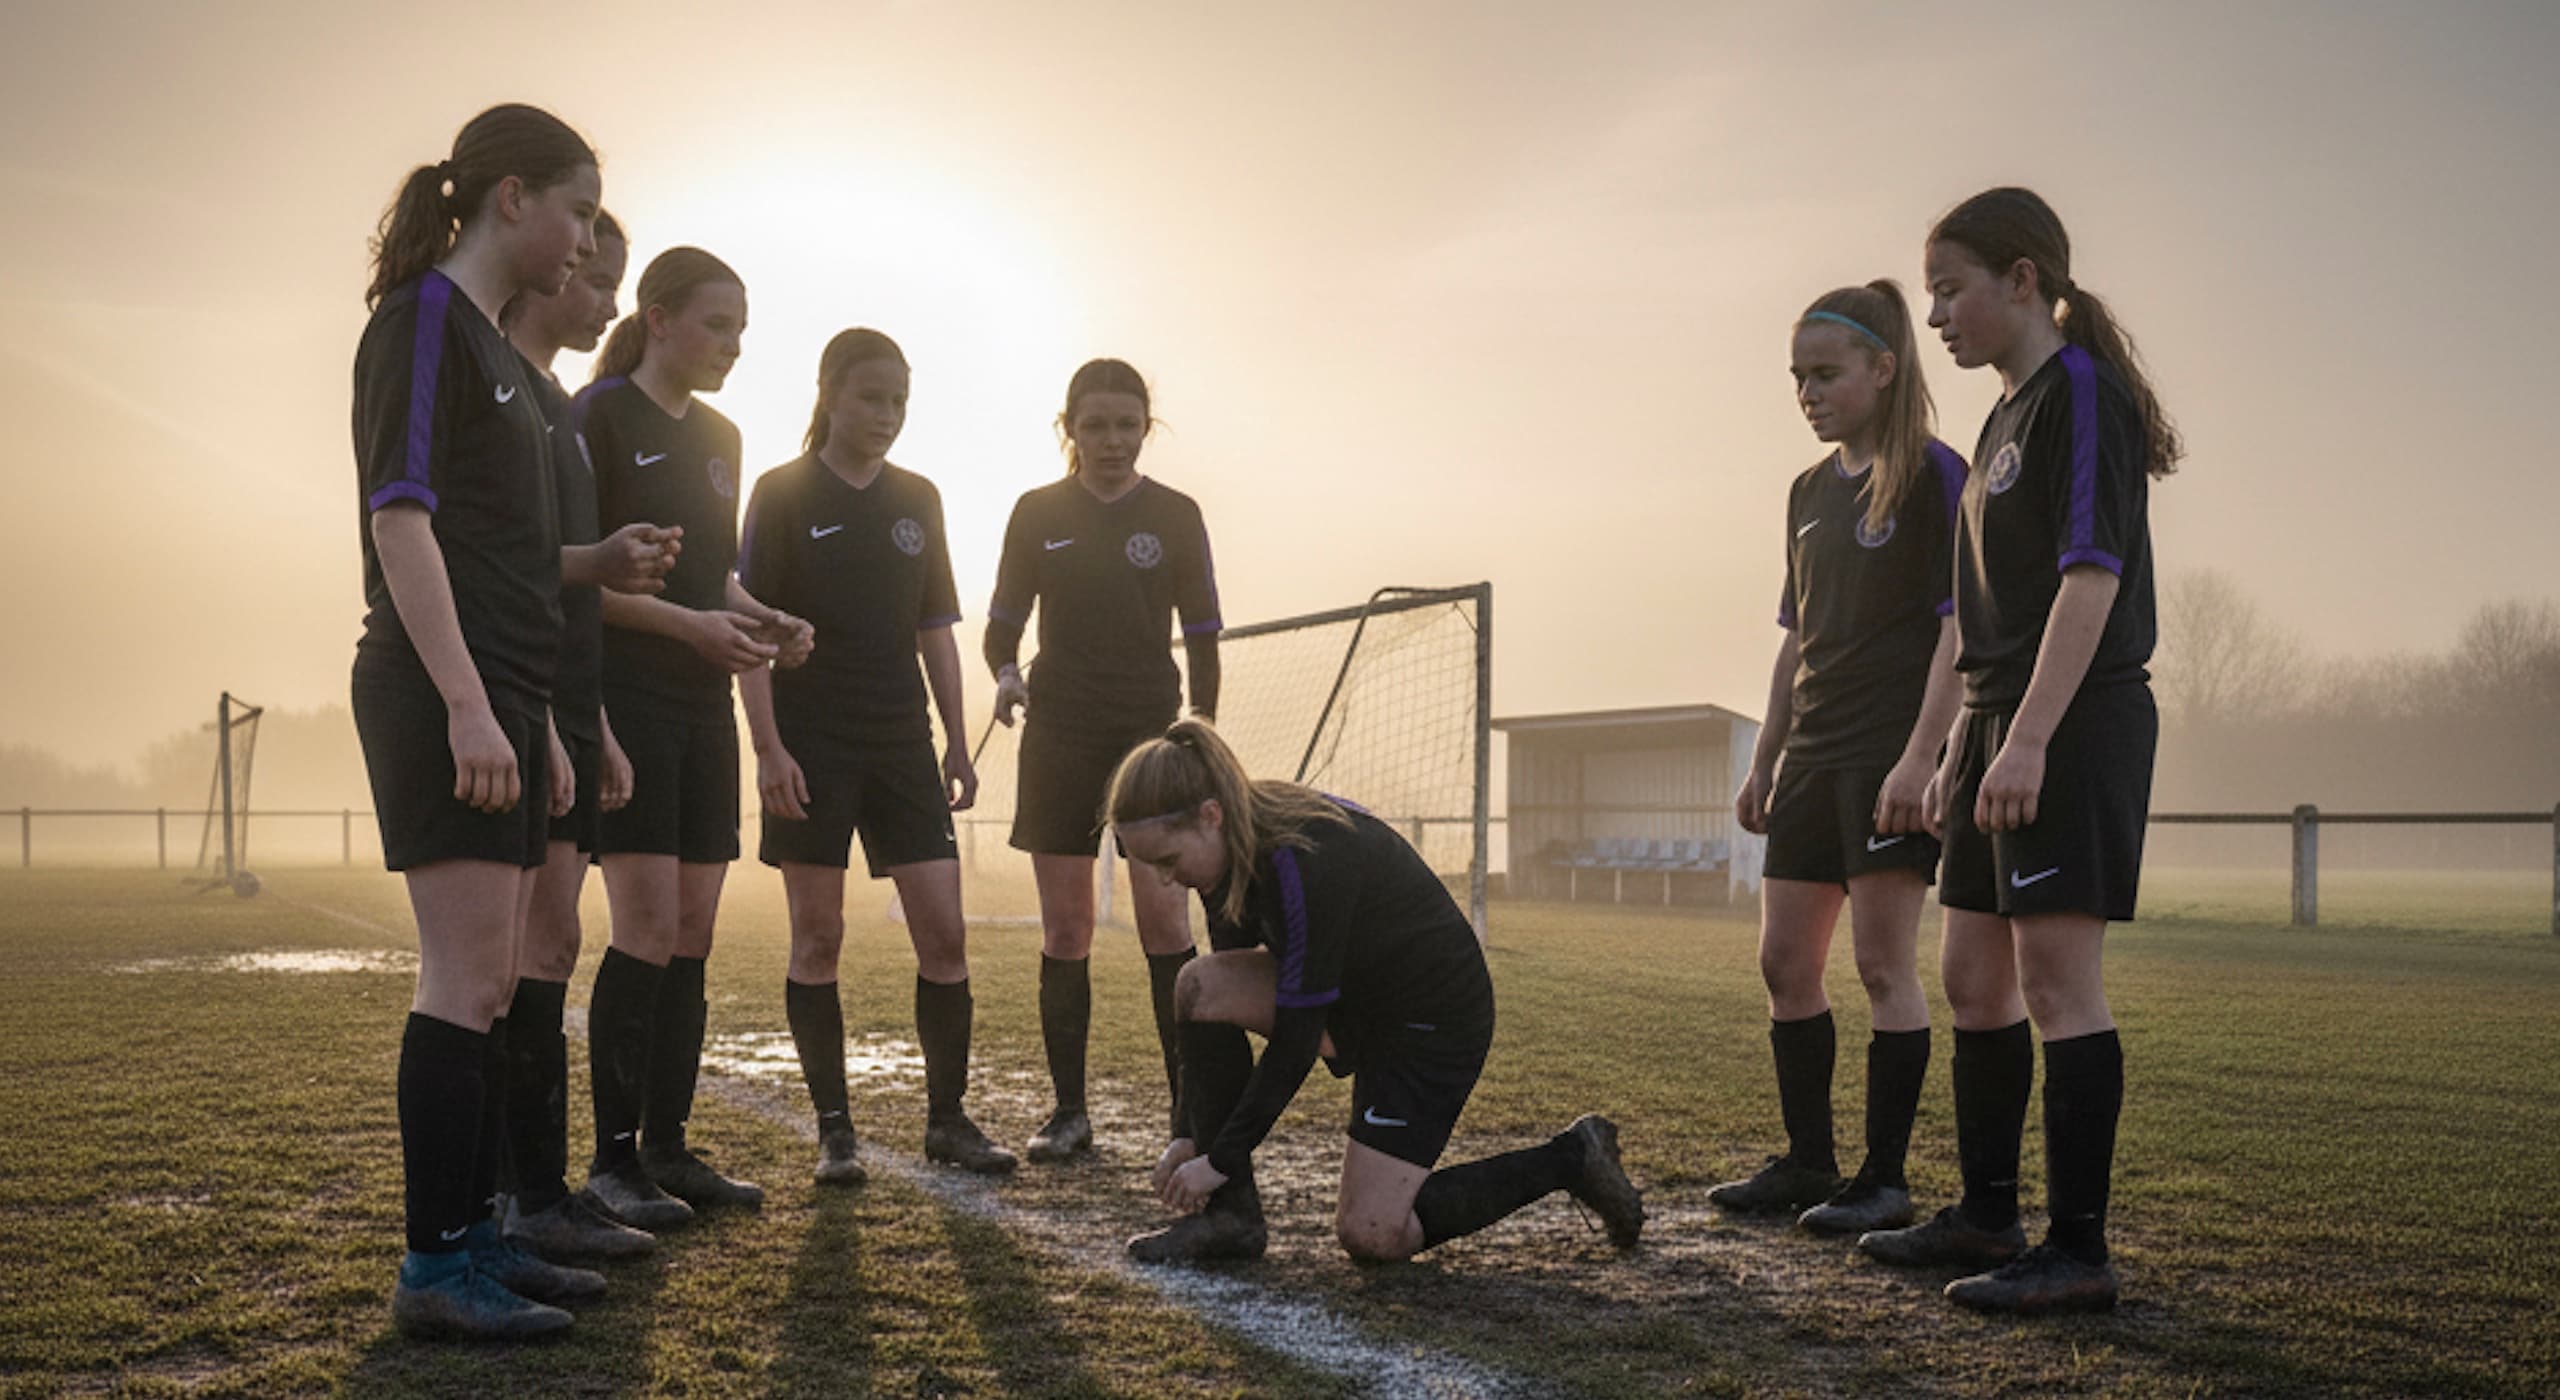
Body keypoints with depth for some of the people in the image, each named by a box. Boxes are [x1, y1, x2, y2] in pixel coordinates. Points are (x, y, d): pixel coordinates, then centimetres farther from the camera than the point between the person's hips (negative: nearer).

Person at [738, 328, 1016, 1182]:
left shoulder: (918, 500, 11)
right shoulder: (783, 494, -2)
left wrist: (957, 743, 9)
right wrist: (767, 746, -13)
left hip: (902, 743, 4)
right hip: (812, 746, -4)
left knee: (945, 933, 0)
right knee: (818, 937, 1)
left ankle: (947, 1119, 11)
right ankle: (833, 1129, 10)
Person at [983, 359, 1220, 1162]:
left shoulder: (1174, 516, 3)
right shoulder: (1037, 514, 4)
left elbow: (1201, 634, 6)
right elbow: (1002, 620, 9)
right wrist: (1005, 673, -12)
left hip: (1152, 732, -1)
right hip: (1059, 735, 1)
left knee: (1165, 915, -10)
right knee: (1064, 930, 1)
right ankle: (1069, 1113, 9)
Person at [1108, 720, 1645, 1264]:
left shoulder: (1307, 865, -33)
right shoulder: (1238, 844, -6)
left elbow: (1296, 1039, -27)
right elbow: (1232, 986, 3)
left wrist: (1220, 1159, -19)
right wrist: (1186, 1135, 0)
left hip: (1435, 1016, -8)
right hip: (1354, 994, 8)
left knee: (1369, 1236, -8)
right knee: (1200, 985, -14)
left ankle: (1571, 1157, 7)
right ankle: (1230, 1216, -5)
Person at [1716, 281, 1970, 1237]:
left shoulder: (1933, 476, -6)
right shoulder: (1810, 491, 16)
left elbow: (1959, 626, -12)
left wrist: (1919, 757, -19)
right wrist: (1765, 762, 16)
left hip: (1892, 755, -8)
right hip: (1812, 756, 8)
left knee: (1883, 963, -5)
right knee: (1784, 962, 8)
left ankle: (1885, 1180, 4)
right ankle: (1807, 1164, 19)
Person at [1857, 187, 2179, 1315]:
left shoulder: (2082, 391, -9)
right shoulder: (2008, 416, 19)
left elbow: (2091, 578, -19)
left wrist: (2030, 738, -25)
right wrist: (1961, 748, 19)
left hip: (2076, 724, -10)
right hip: (2001, 722, 10)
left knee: (2055, 977, -10)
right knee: (1974, 978, 13)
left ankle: (2077, 1249, -3)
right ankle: (1986, 1214, 24)